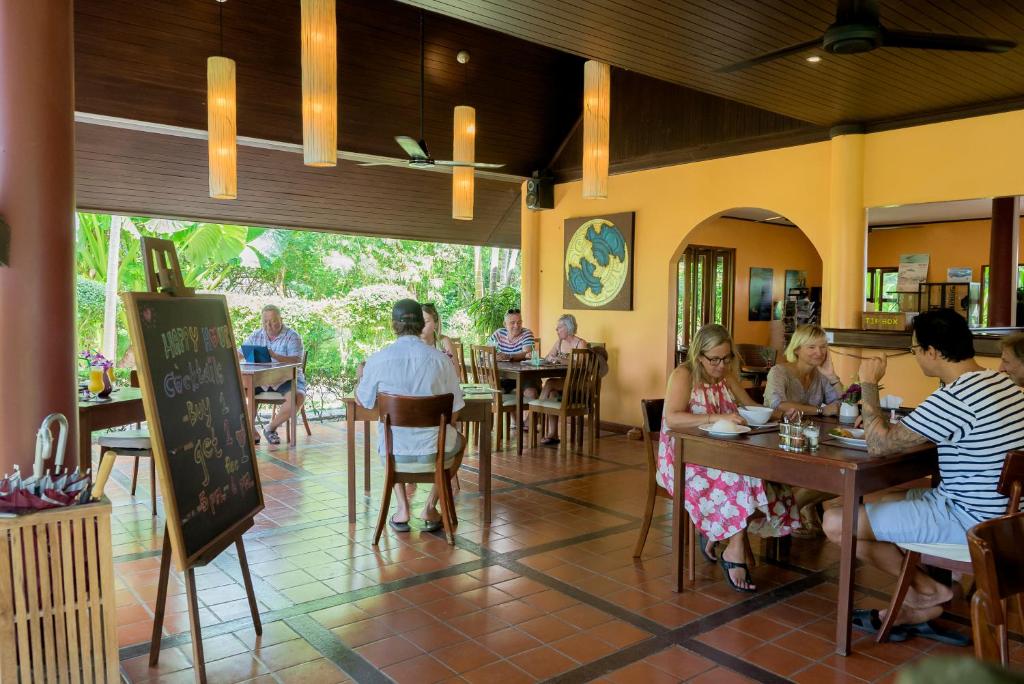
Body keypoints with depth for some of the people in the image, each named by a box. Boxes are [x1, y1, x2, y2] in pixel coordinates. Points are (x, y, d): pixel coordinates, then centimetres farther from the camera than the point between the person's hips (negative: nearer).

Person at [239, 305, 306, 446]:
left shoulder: (292, 336, -3)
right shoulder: (256, 336, 12)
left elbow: (297, 361, -17)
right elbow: (239, 354, 10)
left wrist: (274, 356, -33)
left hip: (286, 379, -4)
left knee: (298, 397, -34)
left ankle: (271, 428, -10)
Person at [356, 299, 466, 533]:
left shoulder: (377, 360, -10)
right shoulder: (441, 359, -10)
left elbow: (363, 402, 7)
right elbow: (454, 412, -2)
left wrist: (360, 378, 28)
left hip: (394, 453, 2)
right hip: (433, 452, -1)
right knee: (459, 441, 33)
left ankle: (402, 508, 25)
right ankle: (430, 507, 21)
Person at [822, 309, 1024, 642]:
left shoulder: (953, 398, -26)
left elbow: (879, 445, -21)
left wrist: (869, 384, -9)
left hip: (966, 520, -10)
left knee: (836, 522, -9)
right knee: (888, 500, 28)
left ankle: (929, 590, 14)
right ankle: (921, 607, 21)